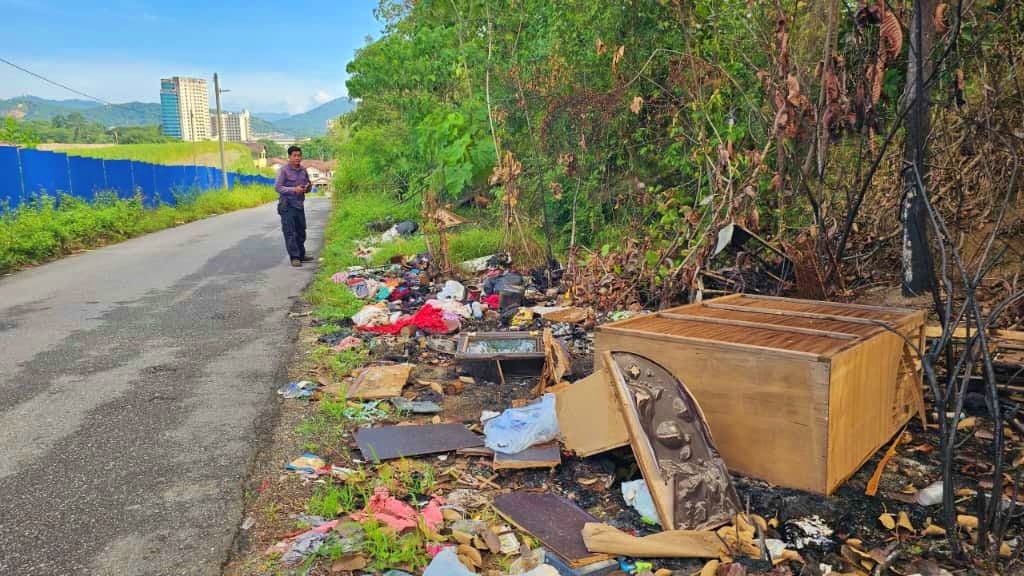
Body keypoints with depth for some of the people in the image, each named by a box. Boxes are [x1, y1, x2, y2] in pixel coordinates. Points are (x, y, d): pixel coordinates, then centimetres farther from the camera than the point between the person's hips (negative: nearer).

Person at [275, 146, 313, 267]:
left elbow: (307, 186, 19)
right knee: (290, 232, -5)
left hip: (299, 204, 6)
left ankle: (301, 255, 23)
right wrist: (294, 189, -22)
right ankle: (294, 257, -3)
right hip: (287, 205, -6)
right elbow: (277, 187, -11)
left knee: (301, 231, 12)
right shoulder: (284, 170, -8)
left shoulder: (303, 170, 10)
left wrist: (308, 187, -6)